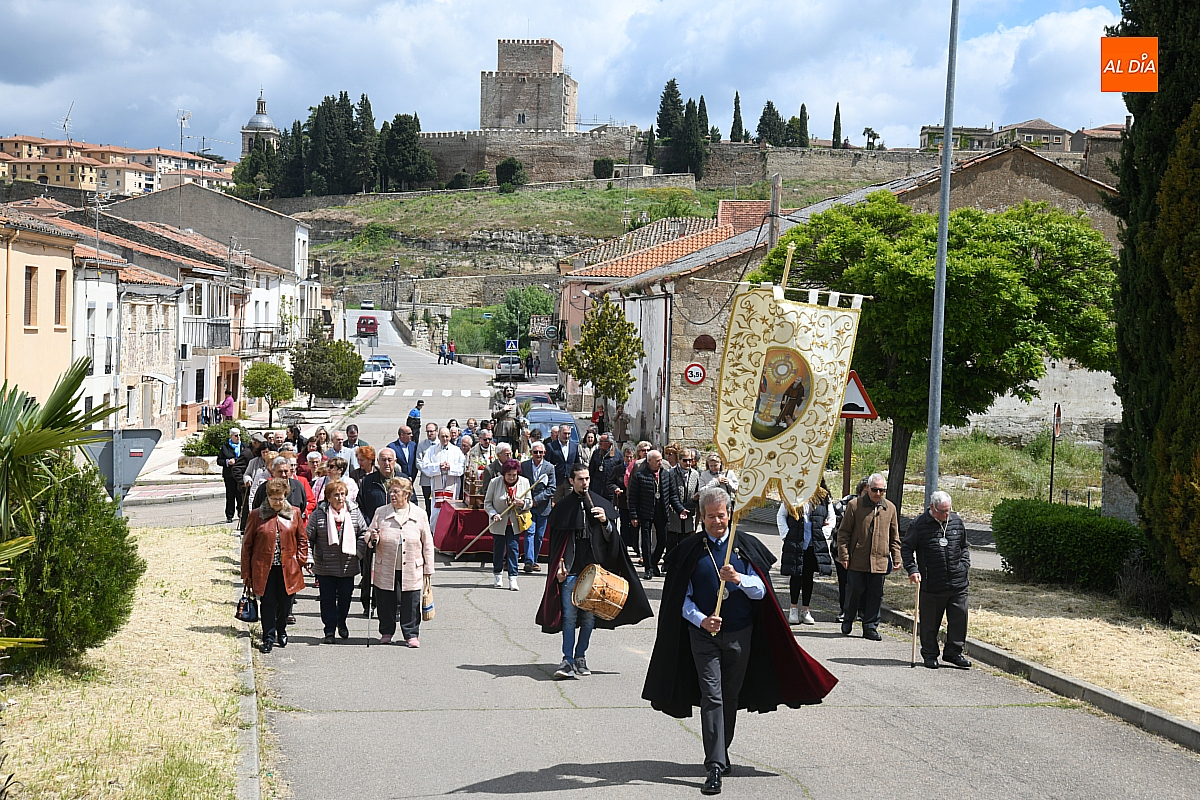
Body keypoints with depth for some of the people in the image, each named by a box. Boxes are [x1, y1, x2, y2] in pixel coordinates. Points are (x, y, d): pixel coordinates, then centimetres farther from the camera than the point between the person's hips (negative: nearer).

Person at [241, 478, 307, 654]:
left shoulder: (294, 513, 4)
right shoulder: (257, 515, -2)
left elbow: (302, 540, 13)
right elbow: (247, 544, 2)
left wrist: (300, 561, 1)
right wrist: (246, 573, 0)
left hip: (288, 569, 2)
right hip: (264, 568, -2)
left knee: (285, 602, 9)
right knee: (267, 603, -1)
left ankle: (281, 632, 31)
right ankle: (268, 638, 8)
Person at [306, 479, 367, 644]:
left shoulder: (354, 512, 1)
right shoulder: (319, 514, -5)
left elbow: (363, 533, 8)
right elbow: (309, 537, -2)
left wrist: (358, 553, -1)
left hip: (348, 566, 2)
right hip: (325, 567, -2)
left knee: (346, 596, 9)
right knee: (327, 599, 3)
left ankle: (341, 623, 34)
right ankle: (329, 631, 11)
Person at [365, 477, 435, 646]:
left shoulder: (419, 514, 4)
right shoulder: (381, 512, 5)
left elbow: (427, 543, 7)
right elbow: (369, 535, 10)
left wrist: (428, 569, 6)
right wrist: (372, 538, -15)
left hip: (411, 570, -1)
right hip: (385, 569, 1)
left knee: (410, 603, 1)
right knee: (385, 602, 8)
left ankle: (411, 634, 12)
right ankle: (386, 633, 25)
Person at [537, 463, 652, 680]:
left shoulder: (601, 504, 9)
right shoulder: (563, 506, 5)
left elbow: (610, 539, 8)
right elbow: (555, 540, 7)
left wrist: (605, 522, -11)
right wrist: (559, 566, -2)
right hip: (571, 569, -2)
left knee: (589, 616, 4)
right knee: (569, 615, -8)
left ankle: (580, 657, 16)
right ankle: (568, 660, -7)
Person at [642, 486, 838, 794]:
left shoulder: (747, 547, 3)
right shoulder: (689, 550, 1)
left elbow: (761, 592, -2)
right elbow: (682, 598, 0)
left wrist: (739, 579, -21)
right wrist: (701, 619, -18)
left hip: (740, 635, 2)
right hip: (704, 635, -2)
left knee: (730, 697, 11)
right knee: (712, 697, -10)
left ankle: (721, 754, 30)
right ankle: (715, 767, -14)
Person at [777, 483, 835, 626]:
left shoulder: (823, 496, 4)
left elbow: (831, 518, 13)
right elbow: (781, 516, 9)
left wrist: (824, 535, 2)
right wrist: (785, 535, -1)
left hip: (815, 544, 1)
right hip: (794, 543, -1)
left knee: (808, 576, 6)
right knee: (795, 575, 1)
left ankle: (805, 610, 13)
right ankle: (793, 609, 11)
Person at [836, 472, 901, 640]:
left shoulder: (890, 509, 10)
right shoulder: (855, 505, -1)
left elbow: (894, 537, 15)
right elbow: (843, 532, 1)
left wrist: (896, 558, 10)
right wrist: (844, 555, -6)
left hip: (879, 561, 3)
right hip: (857, 561, -3)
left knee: (875, 596, 4)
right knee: (854, 591, 2)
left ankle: (870, 627, 13)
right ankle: (847, 621, 24)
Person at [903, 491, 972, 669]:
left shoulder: (957, 521, 9)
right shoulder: (920, 524, -5)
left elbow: (964, 546, 22)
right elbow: (906, 548, 2)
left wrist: (965, 565, 10)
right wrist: (912, 569, -8)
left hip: (958, 582, 4)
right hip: (931, 584, -4)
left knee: (959, 618, 4)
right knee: (930, 621, 5)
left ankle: (953, 652, 17)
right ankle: (929, 654, 19)